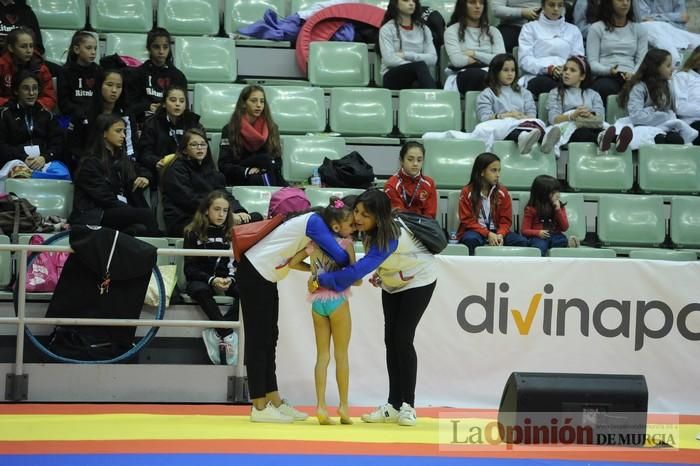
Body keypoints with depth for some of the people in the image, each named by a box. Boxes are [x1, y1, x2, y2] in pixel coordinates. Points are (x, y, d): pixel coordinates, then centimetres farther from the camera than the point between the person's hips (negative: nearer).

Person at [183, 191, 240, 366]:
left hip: (228, 281, 3)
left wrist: (231, 279, -15)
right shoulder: (193, 233, 2)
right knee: (200, 291, -39)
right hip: (201, 279, -3)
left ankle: (216, 332, -34)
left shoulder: (233, 233, 11)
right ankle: (227, 335, -40)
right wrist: (211, 280, -19)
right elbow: (190, 268, -2)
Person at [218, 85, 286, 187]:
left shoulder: (272, 128, 16)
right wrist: (246, 171, -17)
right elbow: (223, 165, 0)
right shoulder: (229, 130, 7)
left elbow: (277, 161, 11)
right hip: (239, 181, -1)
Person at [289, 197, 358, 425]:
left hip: (317, 301, 4)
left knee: (322, 355, 8)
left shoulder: (314, 243, 7)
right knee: (341, 354, 7)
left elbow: (293, 263, 10)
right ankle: (344, 405, 10)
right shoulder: (346, 244, -8)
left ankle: (320, 405, 1)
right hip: (338, 301, -4)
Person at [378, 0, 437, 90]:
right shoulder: (387, 29, 4)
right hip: (393, 77, -3)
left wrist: (406, 55, -9)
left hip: (416, 77, 3)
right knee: (420, 65, -37)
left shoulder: (424, 29, 16)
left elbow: (432, 58, 3)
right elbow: (389, 59, -11)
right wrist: (416, 65, -22)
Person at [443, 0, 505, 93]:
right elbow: (457, 60, -7)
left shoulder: (493, 31, 22)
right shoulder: (452, 30, 11)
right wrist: (485, 60, 4)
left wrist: (474, 54, 0)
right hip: (463, 76, -3)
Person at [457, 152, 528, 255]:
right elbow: (467, 220, -7)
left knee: (521, 242, -23)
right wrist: (488, 234, -21)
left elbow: (506, 220, 3)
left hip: (496, 232, 3)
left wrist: (500, 235, -20)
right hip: (475, 231, -3)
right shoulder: (467, 192, -4)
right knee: (471, 240, -39)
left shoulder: (503, 192, 3)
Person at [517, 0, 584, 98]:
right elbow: (525, 60, 2)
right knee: (545, 83, -40)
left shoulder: (573, 30, 25)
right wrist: (549, 69, -16)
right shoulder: (530, 27, 16)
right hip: (537, 76, -2)